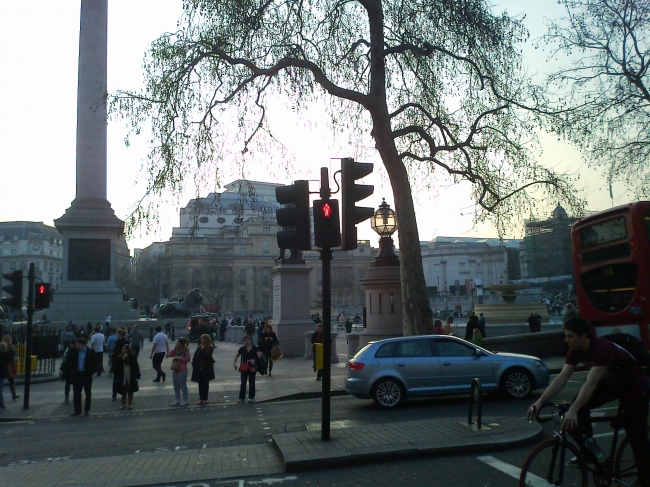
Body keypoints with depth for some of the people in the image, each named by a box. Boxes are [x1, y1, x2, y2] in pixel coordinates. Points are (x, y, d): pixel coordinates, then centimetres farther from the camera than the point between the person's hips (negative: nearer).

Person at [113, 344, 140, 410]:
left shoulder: (133, 357, -7)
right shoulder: (119, 357, -4)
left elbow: (136, 366, -4)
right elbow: (117, 367, -12)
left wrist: (137, 376, -8)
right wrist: (122, 359, -22)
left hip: (131, 378, -1)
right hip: (122, 378, 1)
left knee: (130, 392, 12)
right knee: (123, 392, 11)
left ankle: (130, 404, 22)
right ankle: (123, 404, 22)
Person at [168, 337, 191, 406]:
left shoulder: (185, 350, -11)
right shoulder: (176, 350, 11)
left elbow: (188, 359, -19)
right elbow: (169, 354, 4)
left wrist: (179, 358, -18)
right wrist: (174, 348, -3)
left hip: (182, 371, -8)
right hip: (175, 371, 8)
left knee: (183, 386, 1)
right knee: (176, 387, 16)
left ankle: (185, 400, 11)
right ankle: (177, 400, 28)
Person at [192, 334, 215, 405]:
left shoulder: (210, 348, -6)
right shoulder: (199, 347, 5)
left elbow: (207, 355, -21)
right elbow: (195, 357, 4)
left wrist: (202, 349, -19)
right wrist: (194, 366, -3)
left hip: (206, 369, -3)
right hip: (199, 369, 3)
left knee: (205, 384, 4)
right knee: (200, 384, 7)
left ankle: (205, 399, 11)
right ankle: (201, 398, 15)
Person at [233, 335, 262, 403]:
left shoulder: (254, 348, -4)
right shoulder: (242, 349, 1)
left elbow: (259, 356, -4)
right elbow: (237, 356, 13)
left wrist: (260, 355, -25)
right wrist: (234, 363, 4)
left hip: (252, 368, -1)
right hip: (244, 368, 1)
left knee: (252, 383, 5)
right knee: (243, 383, 5)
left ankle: (251, 397, 15)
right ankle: (241, 398, 14)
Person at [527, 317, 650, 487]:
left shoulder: (602, 348, -36)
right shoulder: (576, 351, -14)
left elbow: (591, 383, -44)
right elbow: (561, 379, -18)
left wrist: (572, 411, -52)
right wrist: (539, 401, -28)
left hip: (634, 385, -7)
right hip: (612, 381, 7)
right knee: (580, 404, -12)